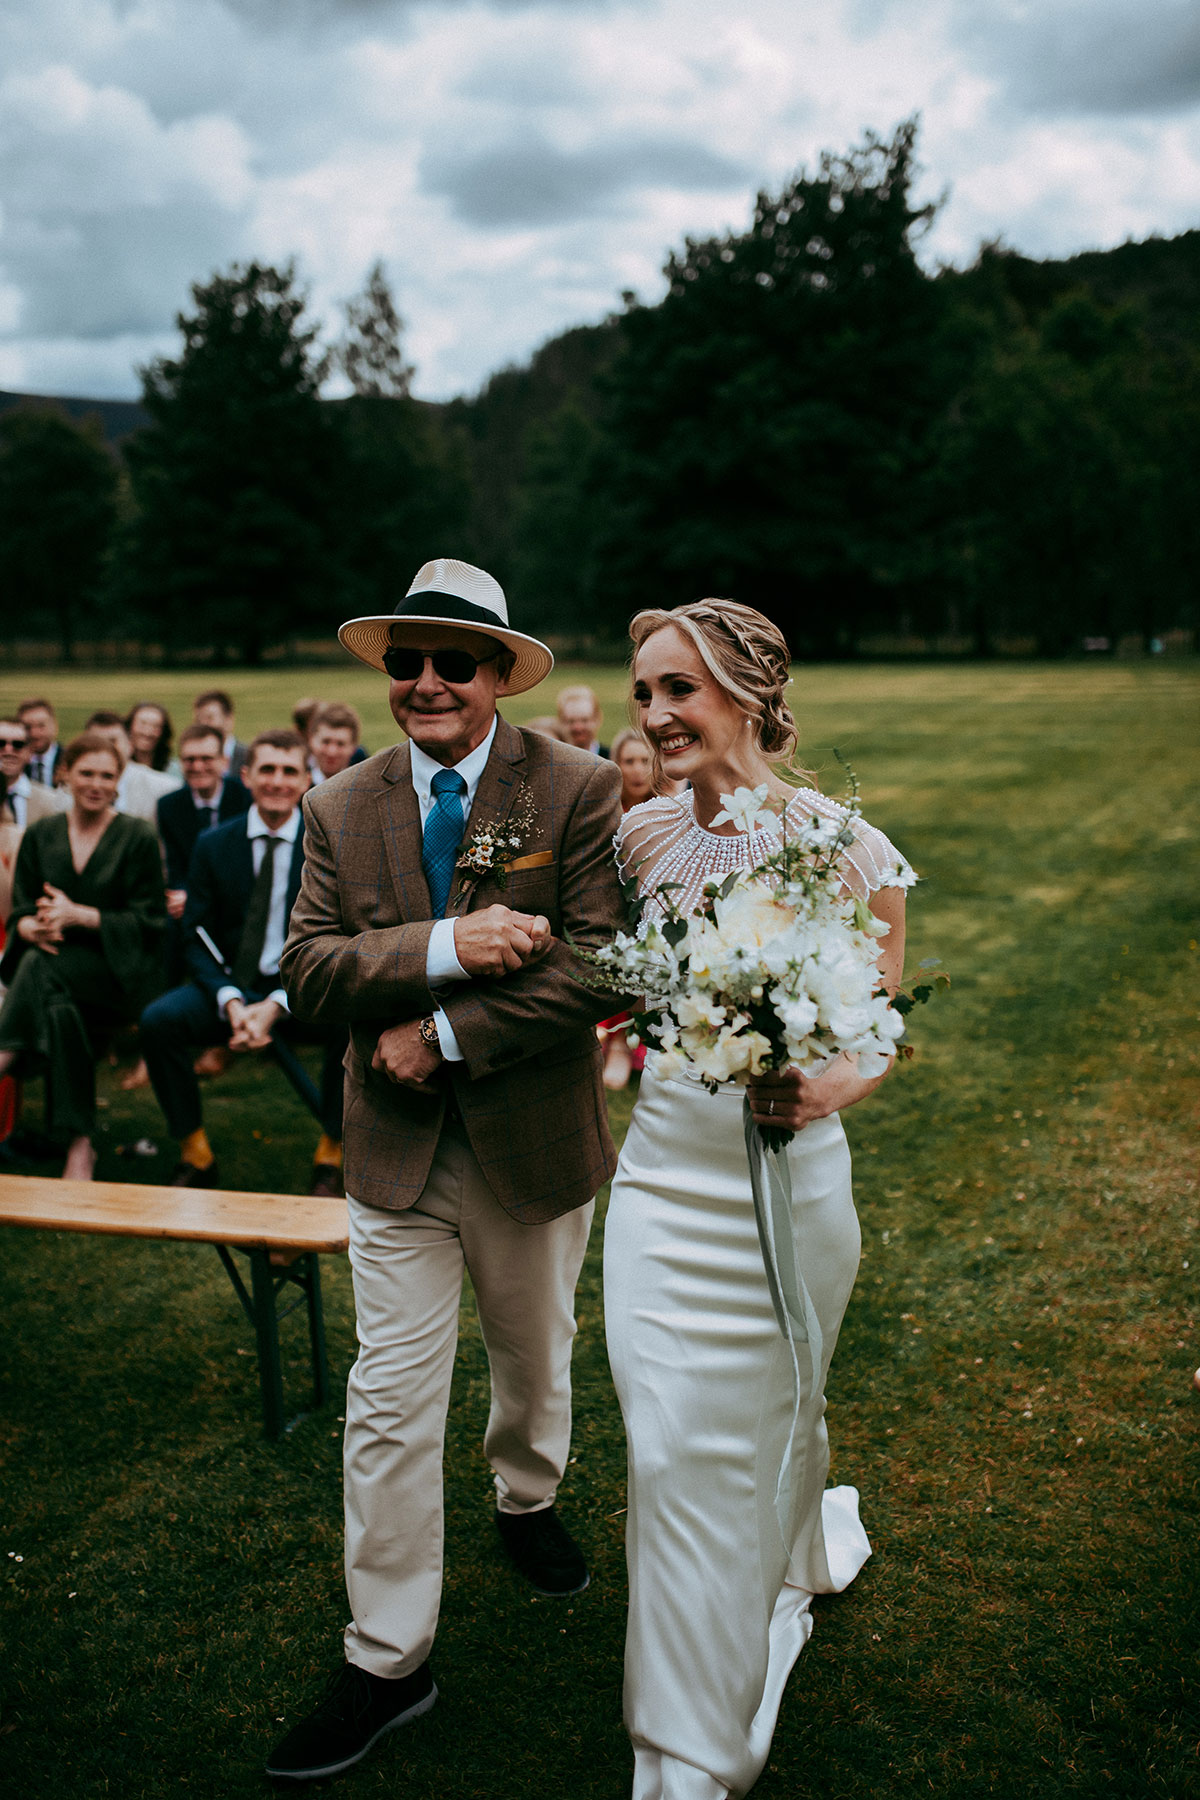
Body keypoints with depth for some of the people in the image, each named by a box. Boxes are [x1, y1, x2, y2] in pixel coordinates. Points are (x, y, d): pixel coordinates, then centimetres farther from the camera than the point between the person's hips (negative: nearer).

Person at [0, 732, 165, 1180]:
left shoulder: (137, 838, 2)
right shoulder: (40, 836, 13)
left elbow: (148, 922, -3)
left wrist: (79, 915, -16)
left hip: (118, 969, -2)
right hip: (54, 965, 2)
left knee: (41, 967, -35)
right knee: (58, 1007, -34)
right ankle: (78, 1145, -34)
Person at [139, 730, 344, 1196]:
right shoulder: (213, 845, 4)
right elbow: (196, 937, 2)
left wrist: (276, 1006, -19)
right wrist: (230, 1002, -18)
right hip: (230, 985, 2)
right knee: (159, 1019, -26)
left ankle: (330, 1154, -12)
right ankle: (195, 1153, -7)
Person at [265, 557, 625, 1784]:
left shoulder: (578, 792, -11)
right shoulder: (341, 809, -2)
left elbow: (595, 970, -20)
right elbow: (309, 971, -11)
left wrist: (446, 1033, -22)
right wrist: (447, 948, -27)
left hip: (534, 1142, -1)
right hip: (395, 1153, 1)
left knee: (534, 1357, 22)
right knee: (390, 1405, 4)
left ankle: (527, 1500, 54)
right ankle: (386, 1660, 19)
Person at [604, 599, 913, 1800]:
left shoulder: (844, 846, -12)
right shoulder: (641, 833, 0)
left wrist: (829, 1088, -22)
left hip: (784, 1172, -3)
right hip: (663, 1161, 3)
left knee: (758, 1421, 13)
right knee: (668, 1439, 6)